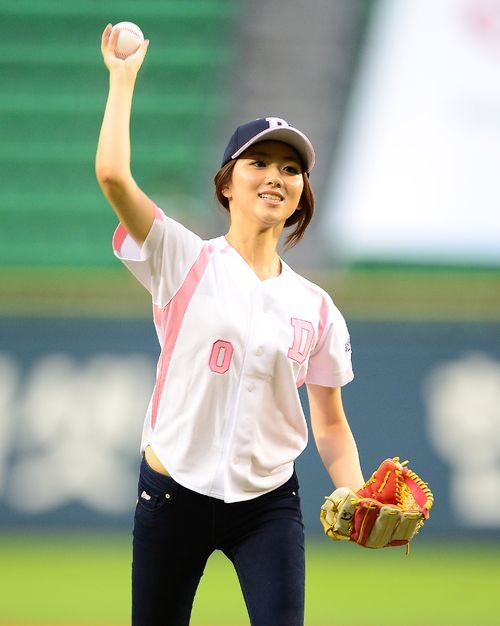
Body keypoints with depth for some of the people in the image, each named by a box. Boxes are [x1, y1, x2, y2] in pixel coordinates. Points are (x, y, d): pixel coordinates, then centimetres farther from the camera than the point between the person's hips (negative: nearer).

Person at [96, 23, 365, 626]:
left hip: (268, 503, 2)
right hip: (173, 494, -1)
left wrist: (358, 499, -10)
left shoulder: (316, 308, 6)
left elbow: (330, 423, 8)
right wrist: (123, 77, -7)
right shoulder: (184, 263, -3)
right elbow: (112, 174, -17)